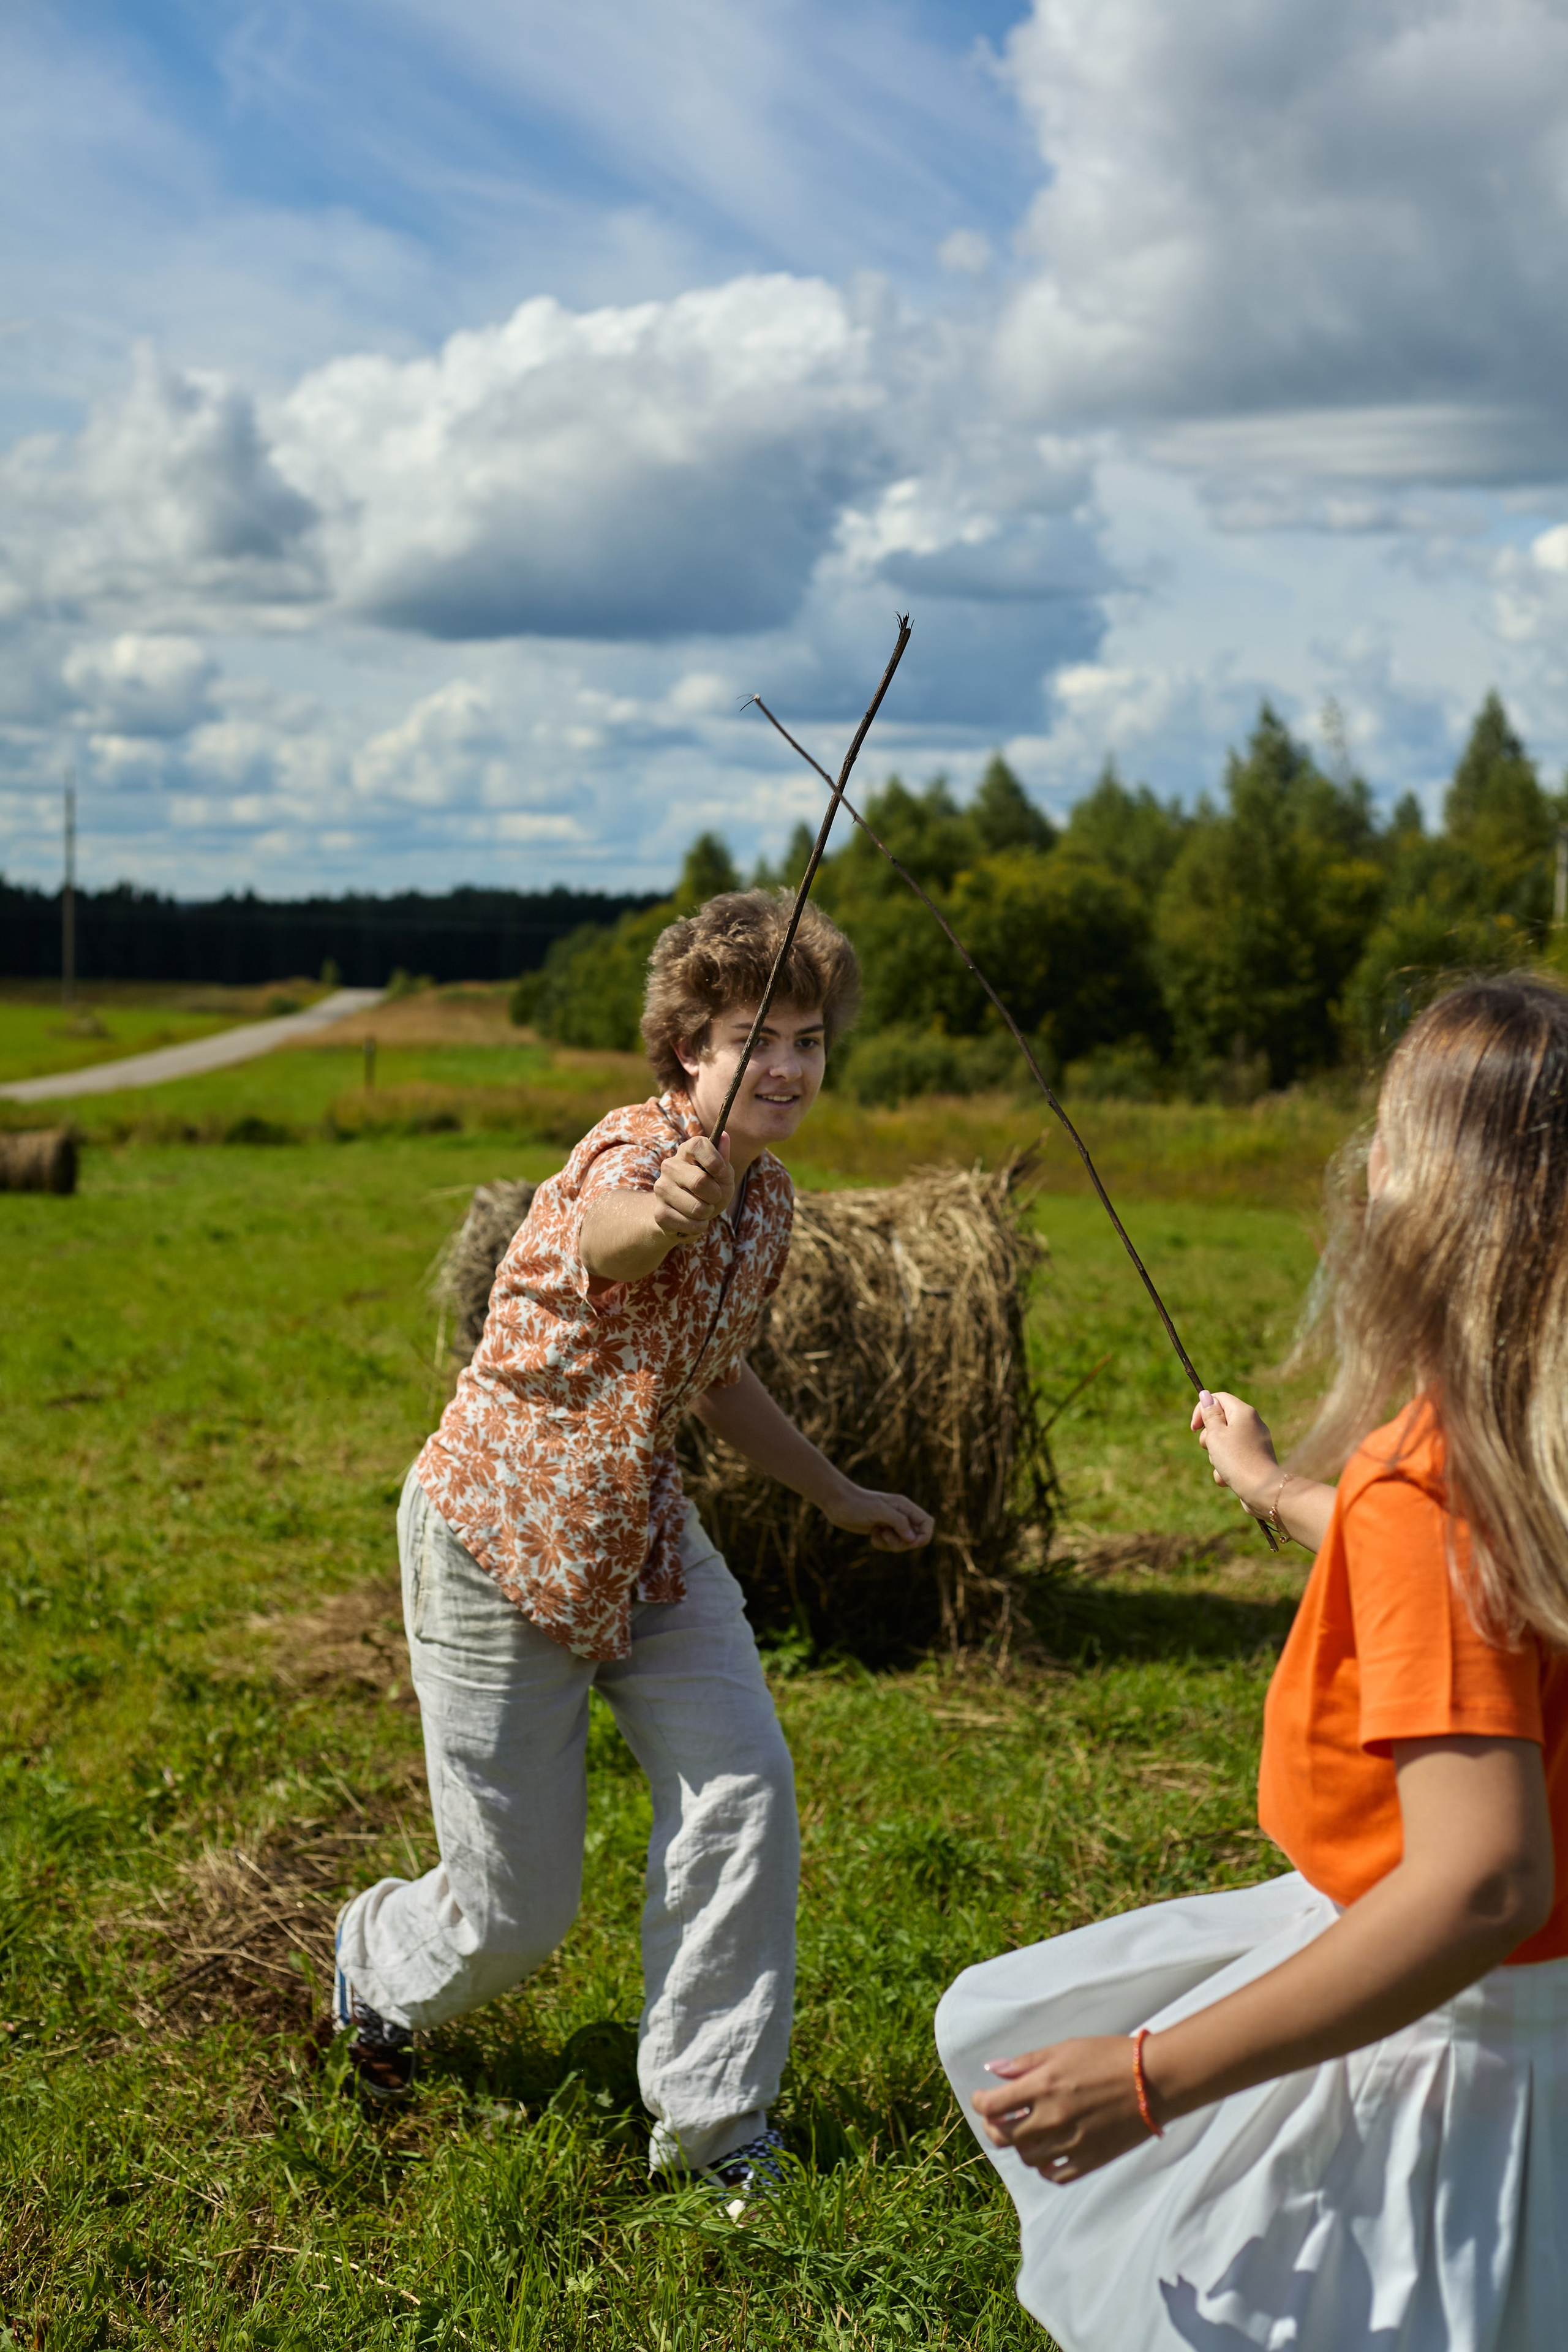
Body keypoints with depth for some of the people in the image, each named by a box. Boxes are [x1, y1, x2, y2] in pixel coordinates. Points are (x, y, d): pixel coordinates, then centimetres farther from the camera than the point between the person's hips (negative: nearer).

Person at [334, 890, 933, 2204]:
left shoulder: (767, 1202, 3)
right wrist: (662, 1213, -74)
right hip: (501, 1536, -7)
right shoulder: (636, 1149, -23)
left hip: (645, 1535, 7)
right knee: (519, 1910, 3)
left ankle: (709, 2116, 6)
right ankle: (380, 1961, 40)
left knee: (742, 1786, -12)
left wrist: (838, 1496, 21)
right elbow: (602, 1236, -50)